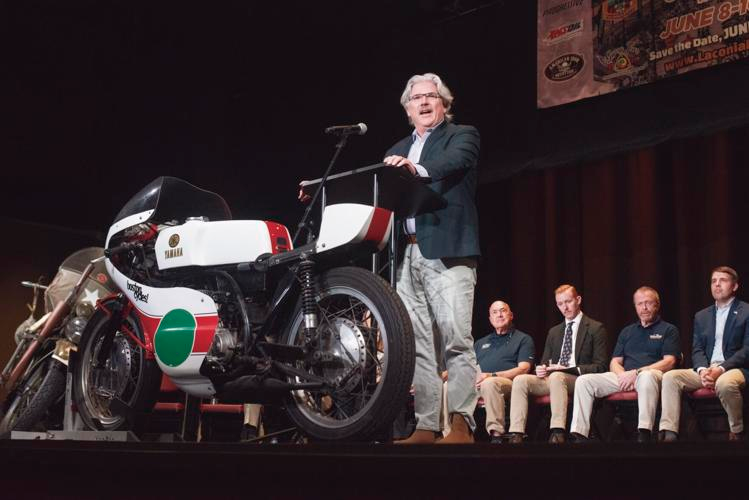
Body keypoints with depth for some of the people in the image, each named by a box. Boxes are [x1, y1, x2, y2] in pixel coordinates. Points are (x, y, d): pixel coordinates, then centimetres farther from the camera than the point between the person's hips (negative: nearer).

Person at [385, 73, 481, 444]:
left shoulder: (462, 136, 7)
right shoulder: (398, 151, 24)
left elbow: (454, 162, -15)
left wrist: (417, 169, -35)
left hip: (447, 252, -6)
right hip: (408, 256, 6)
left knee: (456, 340, -12)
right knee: (419, 345, 5)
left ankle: (461, 425, -13)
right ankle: (425, 427, 7)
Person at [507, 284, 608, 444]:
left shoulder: (595, 329, 6)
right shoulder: (554, 332, 25)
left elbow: (600, 366, -3)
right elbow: (545, 362, 27)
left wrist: (569, 369, -15)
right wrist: (541, 369, 0)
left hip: (578, 381, -6)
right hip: (551, 379, 6)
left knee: (556, 377, -39)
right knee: (520, 380, -22)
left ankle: (557, 434, -46)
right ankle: (516, 435, -32)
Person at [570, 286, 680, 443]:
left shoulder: (668, 330, 12)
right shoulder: (627, 332, 26)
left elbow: (669, 362, -3)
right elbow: (614, 362, 20)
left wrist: (637, 373, -14)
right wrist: (622, 375, -6)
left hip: (652, 373, -5)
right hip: (624, 376, 5)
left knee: (647, 376, -42)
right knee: (583, 381, -16)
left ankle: (644, 435, -47)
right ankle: (578, 435, -25)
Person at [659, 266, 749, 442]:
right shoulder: (702, 316, 19)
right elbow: (697, 350, 12)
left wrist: (721, 369, -18)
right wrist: (703, 370, -11)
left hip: (735, 368, -5)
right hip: (706, 369, 5)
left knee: (725, 383, -39)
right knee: (670, 377, -19)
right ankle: (669, 433, -27)